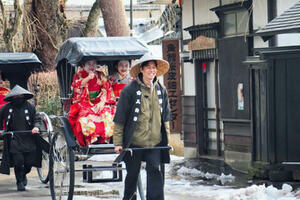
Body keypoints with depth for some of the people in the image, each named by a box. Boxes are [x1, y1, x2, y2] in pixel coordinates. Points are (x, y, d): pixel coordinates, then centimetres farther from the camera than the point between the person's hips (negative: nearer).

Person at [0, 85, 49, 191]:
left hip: (28, 139, 1)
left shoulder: (30, 107, 4)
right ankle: (20, 182, 9)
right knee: (18, 161, -10)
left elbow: (36, 119, 7)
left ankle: (23, 174, 36)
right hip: (14, 140, -1)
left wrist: (36, 127, -13)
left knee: (29, 162, 3)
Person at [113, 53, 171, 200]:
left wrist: (166, 138, 12)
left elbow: (165, 117, 17)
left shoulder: (161, 90, 7)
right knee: (132, 175, 8)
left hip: (155, 142, 3)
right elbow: (119, 118, -5)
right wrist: (118, 142, -8)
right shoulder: (130, 91, -8)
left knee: (154, 172, -10)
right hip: (133, 142, -3)